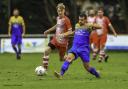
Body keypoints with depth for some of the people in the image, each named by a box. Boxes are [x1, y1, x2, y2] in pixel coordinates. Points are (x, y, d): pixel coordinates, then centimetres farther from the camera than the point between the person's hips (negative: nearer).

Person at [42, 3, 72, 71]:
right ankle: (45, 68, -6)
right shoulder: (58, 18, 5)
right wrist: (49, 31, 31)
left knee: (62, 59, 2)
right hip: (56, 39, 6)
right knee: (46, 50, -12)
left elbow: (70, 31, -15)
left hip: (62, 42, -6)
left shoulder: (66, 20, -16)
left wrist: (63, 35, -31)